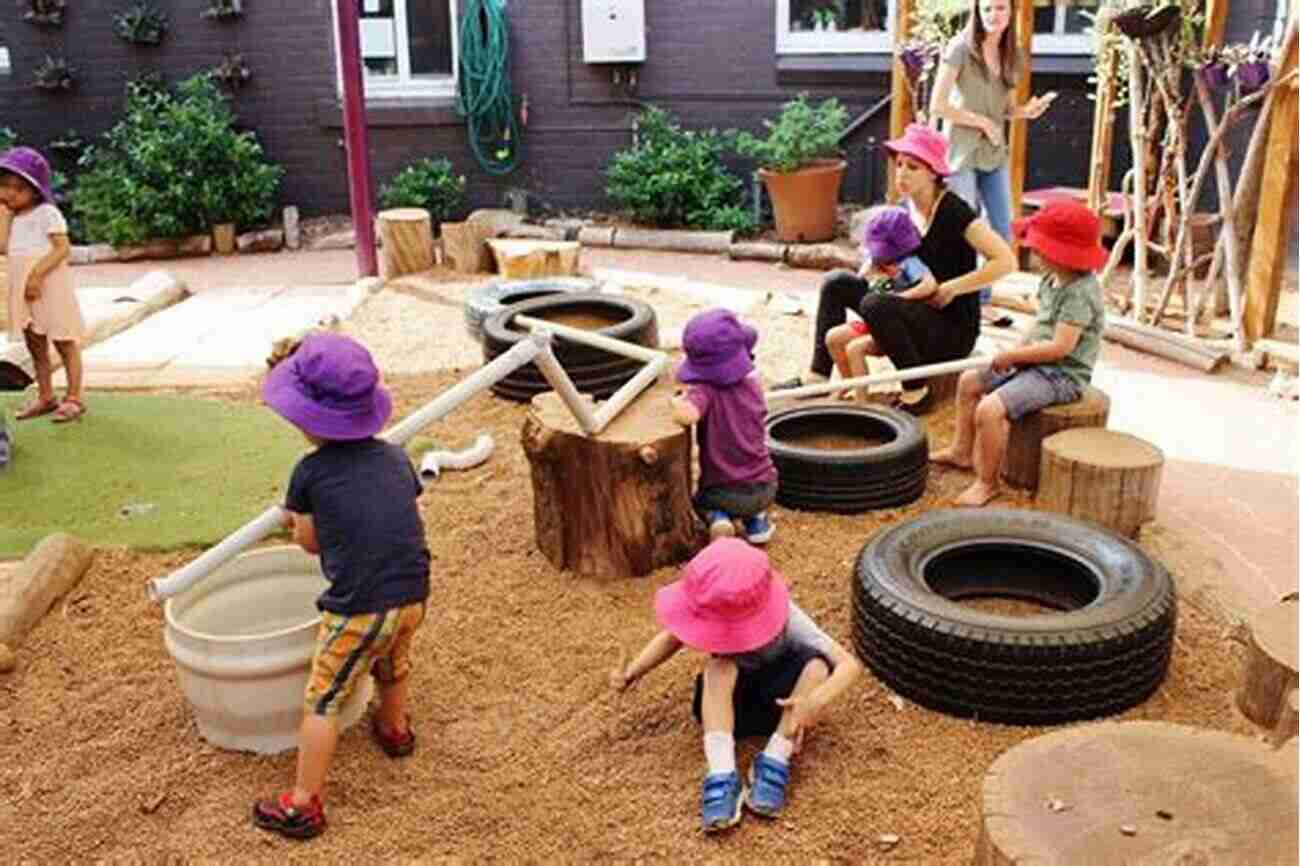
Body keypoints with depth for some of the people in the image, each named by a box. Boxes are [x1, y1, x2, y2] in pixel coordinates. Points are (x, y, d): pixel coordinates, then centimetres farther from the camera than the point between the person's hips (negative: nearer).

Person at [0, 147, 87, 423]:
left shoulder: (47, 213, -8)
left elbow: (62, 248, -17)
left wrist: (37, 275, -24)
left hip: (49, 288, -8)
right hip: (22, 291, 8)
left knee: (64, 343, 0)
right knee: (35, 346, 13)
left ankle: (74, 398, 5)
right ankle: (45, 397, 22)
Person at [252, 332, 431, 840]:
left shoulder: (309, 473, -6)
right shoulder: (395, 457, 6)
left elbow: (309, 542, 4)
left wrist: (298, 518, 25)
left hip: (357, 608, -6)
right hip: (412, 596, 6)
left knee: (323, 702, 8)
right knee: (392, 666, 33)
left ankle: (304, 805, 14)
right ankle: (394, 730, 59)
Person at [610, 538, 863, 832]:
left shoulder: (787, 619, -30)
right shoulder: (715, 613, -23)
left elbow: (850, 664, -34)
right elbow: (671, 638, -5)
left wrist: (816, 702, -51)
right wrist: (632, 672, -20)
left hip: (777, 699, -2)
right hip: (732, 702, 2)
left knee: (817, 668, -33)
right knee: (719, 667, -33)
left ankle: (773, 763, -27)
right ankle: (722, 775, -39)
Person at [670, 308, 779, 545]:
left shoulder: (705, 390, -18)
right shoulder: (752, 384, -2)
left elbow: (687, 415, -39)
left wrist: (676, 402, -15)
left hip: (722, 493, -3)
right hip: (763, 489, 3)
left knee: (702, 501, 34)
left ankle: (717, 519, 0)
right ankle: (757, 520, 16)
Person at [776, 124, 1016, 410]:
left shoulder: (953, 211, -16)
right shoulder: (910, 208, 6)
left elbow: (1005, 261, -23)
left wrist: (949, 289, -20)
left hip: (954, 332, -8)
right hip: (919, 317, 8)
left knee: (876, 305, -32)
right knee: (837, 282, 1)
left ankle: (915, 393, -17)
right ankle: (818, 375, 1)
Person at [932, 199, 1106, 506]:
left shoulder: (1080, 293, -24)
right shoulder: (1052, 280, 6)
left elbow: (1060, 346, -28)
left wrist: (1011, 356, -18)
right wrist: (1018, 350, 0)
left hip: (1062, 375, -11)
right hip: (1036, 363, 11)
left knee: (990, 409, -27)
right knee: (969, 381, 18)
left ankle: (987, 483, -9)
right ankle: (961, 451, 32)